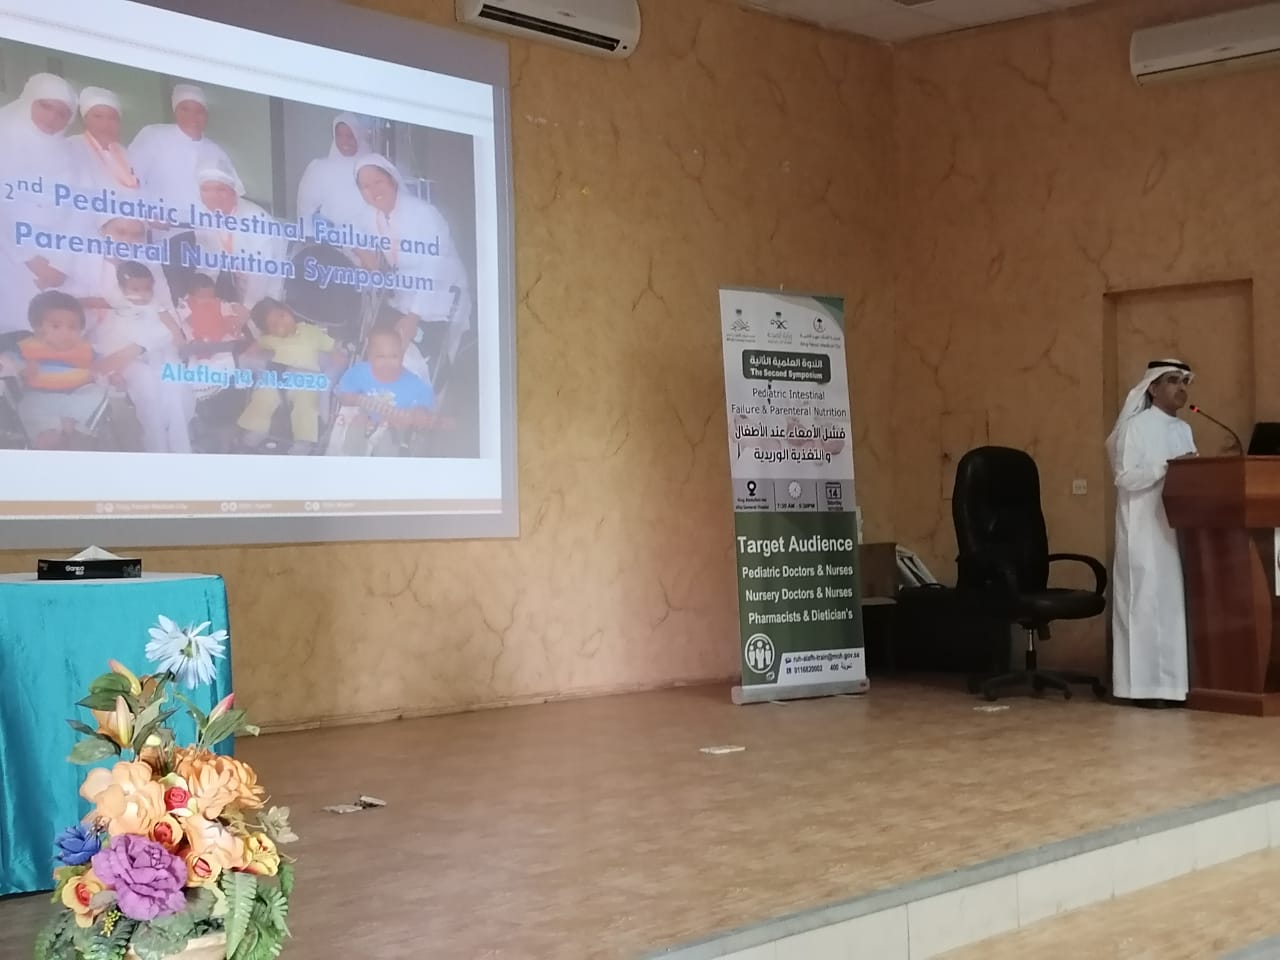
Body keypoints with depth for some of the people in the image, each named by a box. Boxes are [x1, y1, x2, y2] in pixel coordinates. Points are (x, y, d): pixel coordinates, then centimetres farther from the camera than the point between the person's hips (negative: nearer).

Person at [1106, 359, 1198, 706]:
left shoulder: (1184, 430, 17)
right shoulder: (1135, 426, -4)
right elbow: (1125, 477, -13)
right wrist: (1168, 467, -18)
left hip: (1178, 527, 7)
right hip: (1144, 531, -7)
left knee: (1177, 599, 3)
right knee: (1148, 599, -7)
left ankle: (1174, 681, 6)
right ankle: (1146, 685, -6)